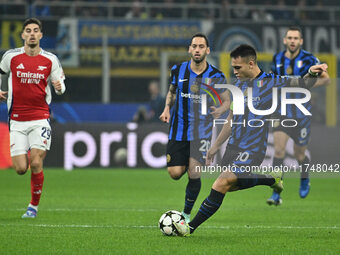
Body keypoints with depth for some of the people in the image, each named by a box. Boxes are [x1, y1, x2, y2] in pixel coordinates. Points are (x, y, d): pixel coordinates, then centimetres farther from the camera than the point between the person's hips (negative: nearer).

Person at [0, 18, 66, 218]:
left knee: (36, 164, -13)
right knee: (21, 169, -4)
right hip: (17, 120, 1)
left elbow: (60, 85, 9)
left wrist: (59, 87, -13)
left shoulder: (50, 60, 0)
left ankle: (34, 206, 6)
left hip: (40, 119, -1)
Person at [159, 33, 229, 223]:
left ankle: (187, 214, 11)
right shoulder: (178, 70, 0)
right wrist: (167, 108, 0)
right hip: (179, 130, 2)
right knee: (175, 173, -7)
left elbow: (227, 101, 5)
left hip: (202, 132, -2)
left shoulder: (216, 76, -5)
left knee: (194, 175, -10)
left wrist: (220, 110, -18)